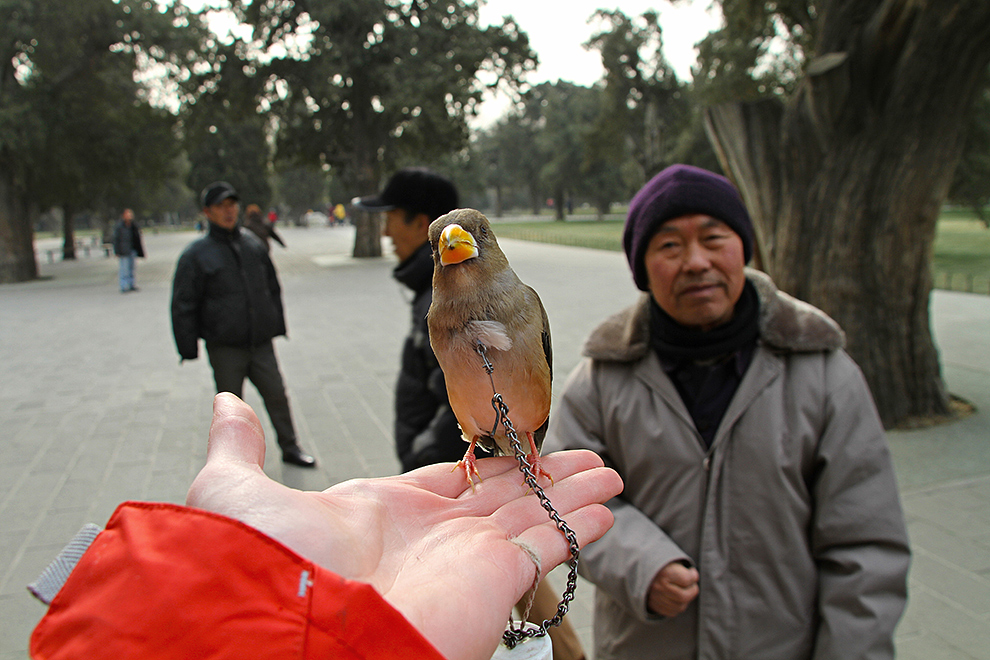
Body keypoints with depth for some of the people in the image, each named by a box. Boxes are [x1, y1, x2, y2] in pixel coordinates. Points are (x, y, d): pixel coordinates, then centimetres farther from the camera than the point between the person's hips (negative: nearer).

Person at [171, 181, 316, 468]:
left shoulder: (253, 245, 8)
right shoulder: (196, 255, -4)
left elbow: (273, 288, 18)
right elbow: (183, 306, -3)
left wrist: (277, 325, 16)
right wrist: (189, 348, -6)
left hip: (261, 342, 3)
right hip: (225, 347, -3)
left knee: (277, 394, 7)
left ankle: (290, 447, 23)